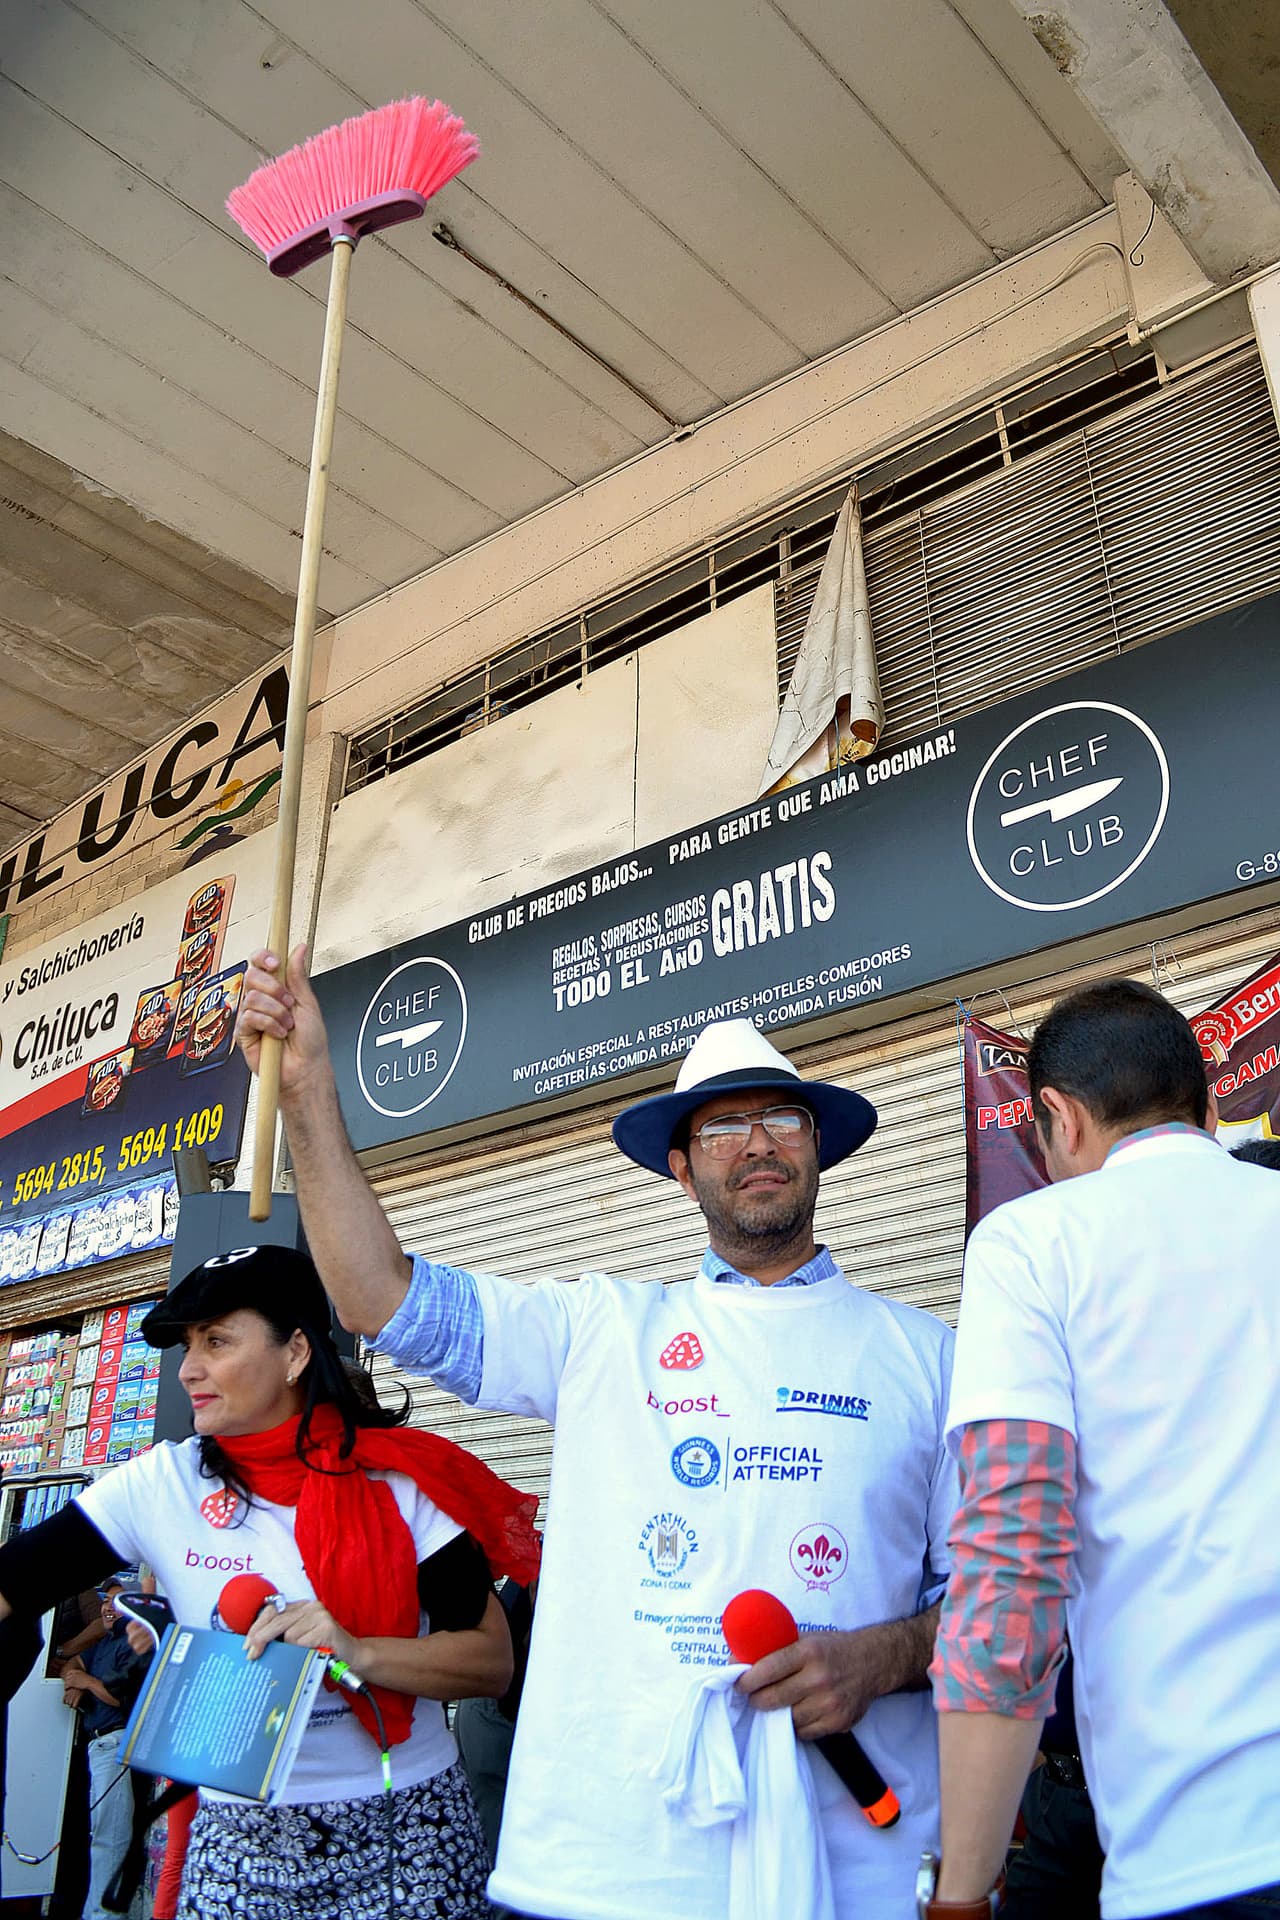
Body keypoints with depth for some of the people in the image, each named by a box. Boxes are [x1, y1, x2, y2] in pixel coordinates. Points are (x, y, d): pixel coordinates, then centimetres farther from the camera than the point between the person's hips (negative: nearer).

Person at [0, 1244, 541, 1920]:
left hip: (408, 1832, -1)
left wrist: (358, 1654, -25)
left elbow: (493, 1660, -12)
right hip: (241, 1840, 2)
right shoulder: (161, 1484, -5)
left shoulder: (400, 1482, -11)